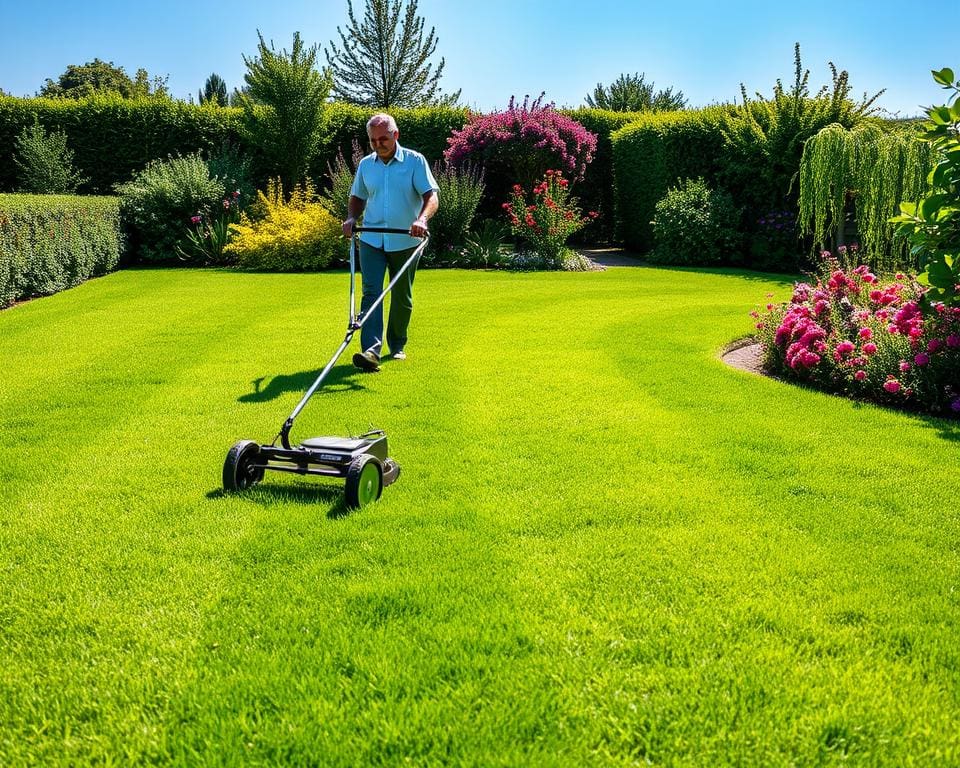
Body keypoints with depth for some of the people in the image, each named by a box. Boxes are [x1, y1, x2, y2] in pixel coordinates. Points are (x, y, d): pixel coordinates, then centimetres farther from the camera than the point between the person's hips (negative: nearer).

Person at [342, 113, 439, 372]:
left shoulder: (415, 161, -4)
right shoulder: (365, 164, 8)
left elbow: (431, 195, -12)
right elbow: (358, 197, 20)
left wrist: (422, 219, -32)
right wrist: (352, 218, -1)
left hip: (405, 242, -2)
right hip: (371, 240, 2)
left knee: (402, 297, 9)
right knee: (371, 292, -12)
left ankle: (397, 345, 27)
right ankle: (371, 351, -21)